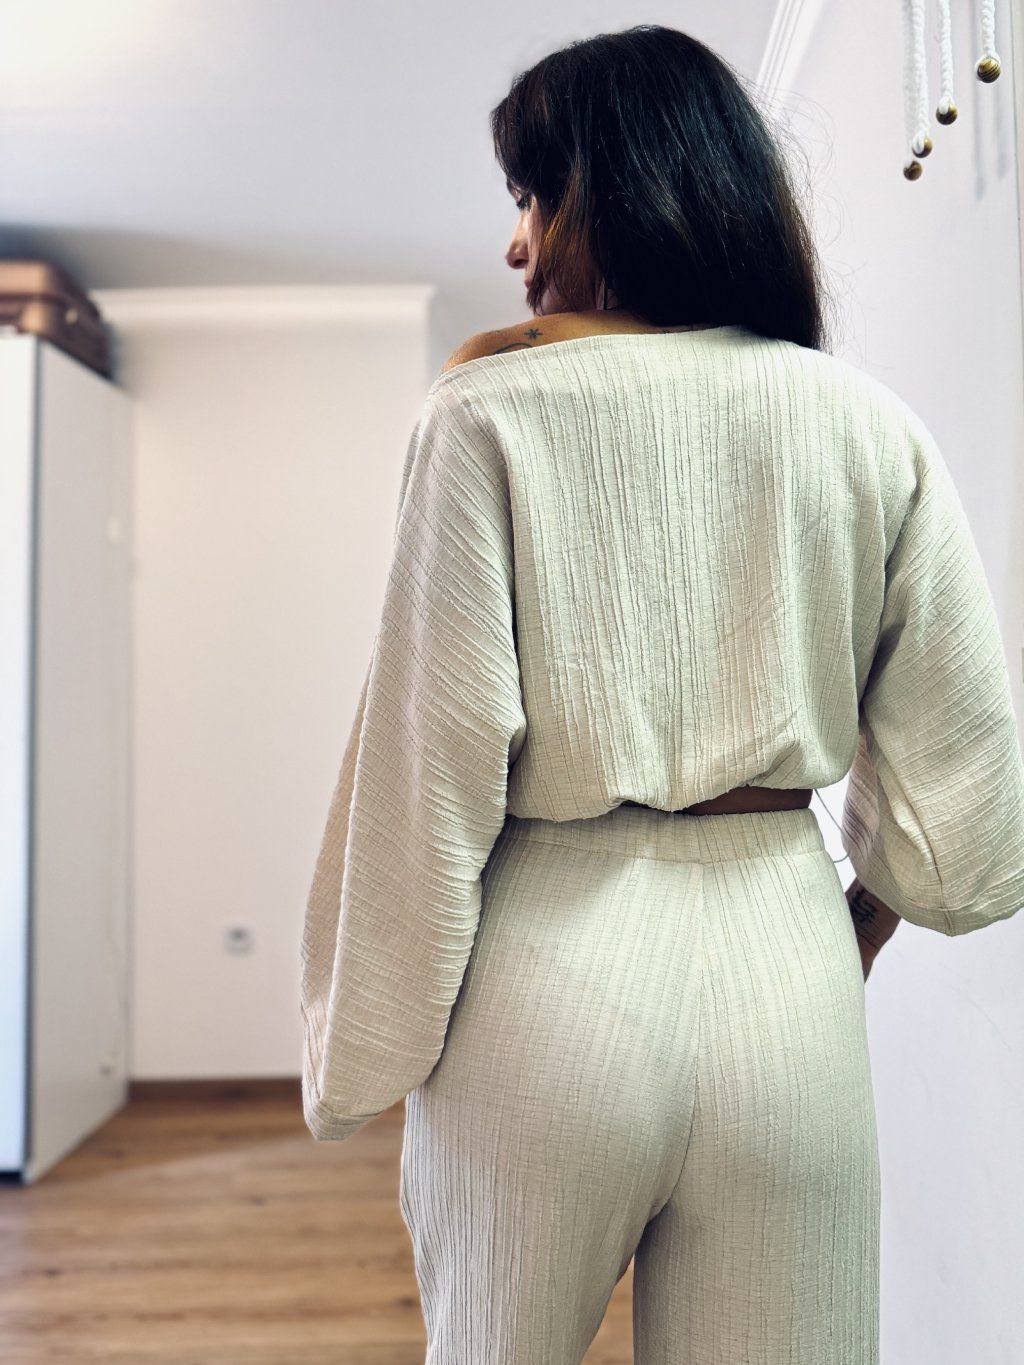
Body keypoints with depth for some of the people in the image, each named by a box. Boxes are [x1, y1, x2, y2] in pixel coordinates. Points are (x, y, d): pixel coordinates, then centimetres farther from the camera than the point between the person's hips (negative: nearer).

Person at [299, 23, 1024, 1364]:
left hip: (553, 967, -1)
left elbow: (429, 754, -10)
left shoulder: (492, 416, -7)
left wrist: (365, 1051, 1)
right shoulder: (868, 425, 2)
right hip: (787, 967, 2)